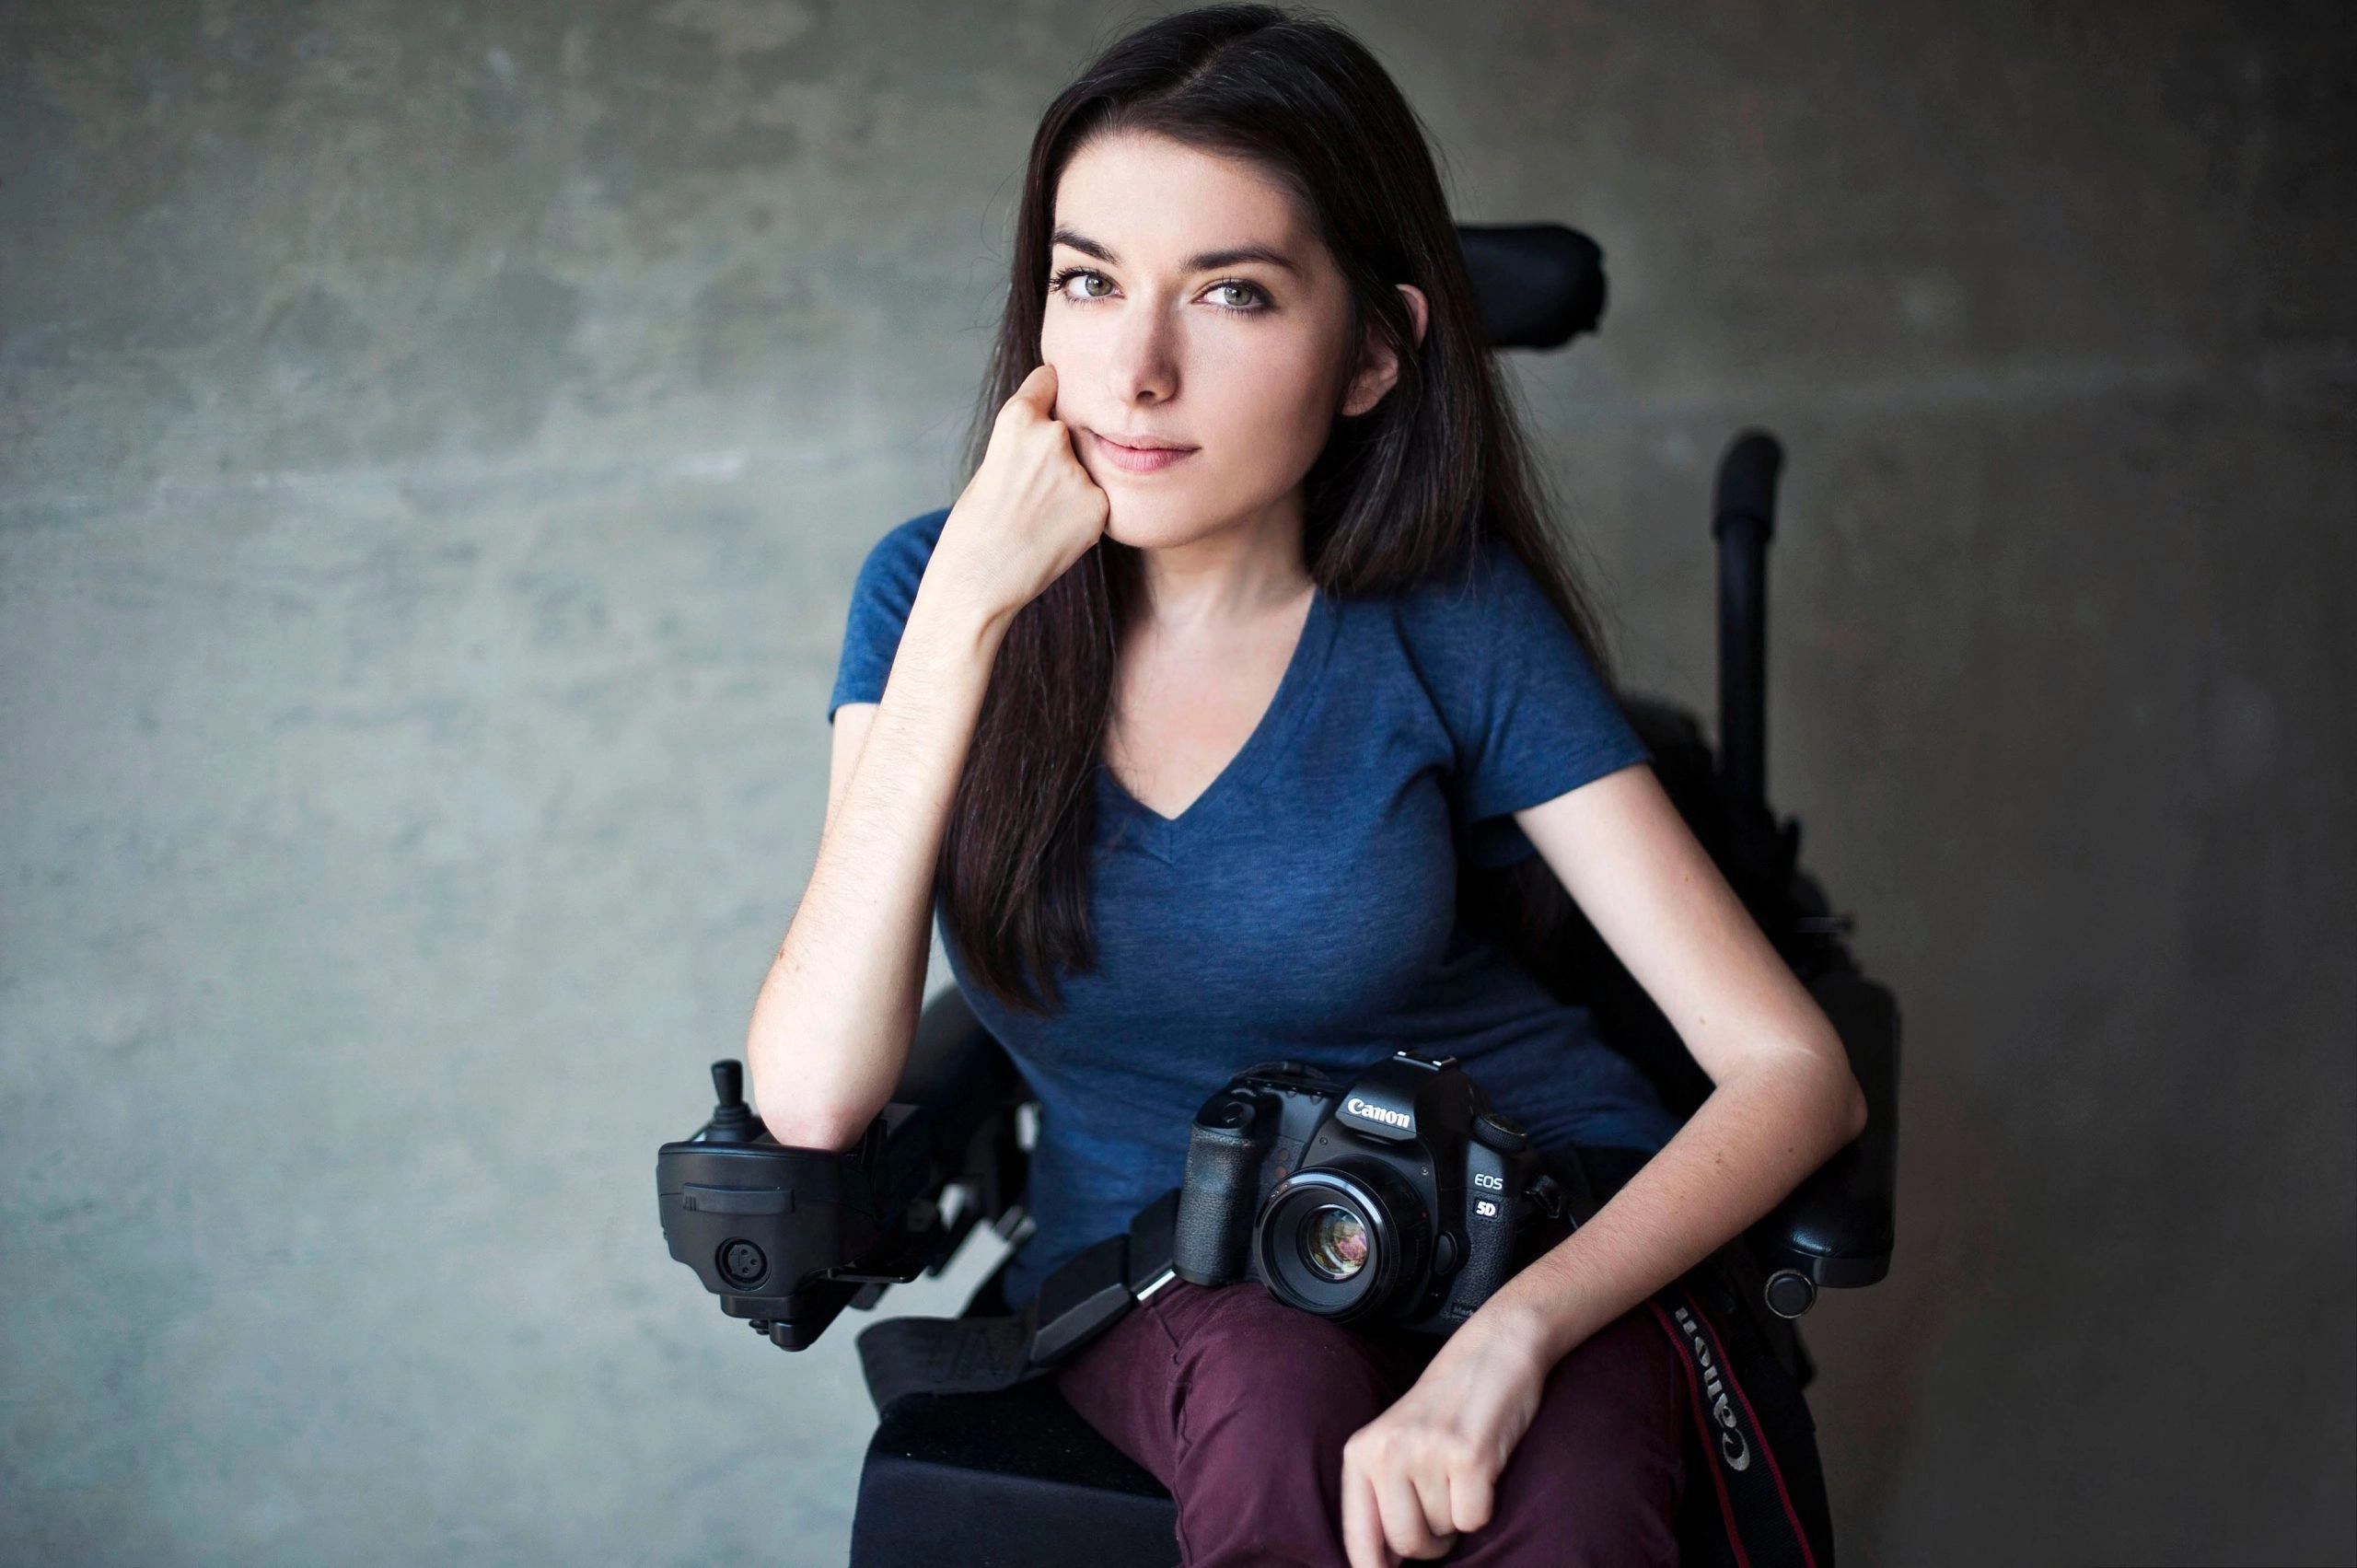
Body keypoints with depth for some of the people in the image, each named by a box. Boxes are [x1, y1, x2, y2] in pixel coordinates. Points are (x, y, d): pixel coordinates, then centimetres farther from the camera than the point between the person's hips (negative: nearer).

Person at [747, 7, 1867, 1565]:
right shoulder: (935, 591, -7)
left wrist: (1516, 1332, -32)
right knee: (1275, 1402, -34)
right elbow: (810, 1100, -19)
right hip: (1154, 1285, 1)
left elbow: (1794, 1069, -14)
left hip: (1542, 1235, -1)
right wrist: (969, 606, -23)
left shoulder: (1453, 621, -11)